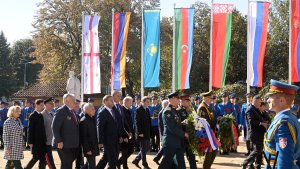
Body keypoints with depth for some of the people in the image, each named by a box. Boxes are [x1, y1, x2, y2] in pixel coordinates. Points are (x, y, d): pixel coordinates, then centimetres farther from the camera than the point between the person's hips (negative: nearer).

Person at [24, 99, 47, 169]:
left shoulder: (41, 115, 11)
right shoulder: (33, 116, -9)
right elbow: (30, 129, -11)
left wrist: (45, 139, 12)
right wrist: (30, 142, -14)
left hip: (42, 141, 7)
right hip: (36, 141, -7)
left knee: (43, 159, 6)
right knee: (36, 158, -3)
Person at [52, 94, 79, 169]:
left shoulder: (73, 111, 13)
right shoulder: (61, 111, -13)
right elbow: (55, 127, -18)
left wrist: (77, 141, 15)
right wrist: (59, 141, -22)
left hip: (74, 144, 8)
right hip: (64, 144, -8)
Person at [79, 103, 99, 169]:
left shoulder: (92, 119, 11)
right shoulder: (83, 121, -16)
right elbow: (83, 137, -18)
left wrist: (96, 146, 15)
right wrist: (87, 149, -20)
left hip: (93, 147, 9)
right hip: (89, 148, -9)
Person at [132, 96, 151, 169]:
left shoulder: (147, 109, 13)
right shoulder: (139, 110, -12)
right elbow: (137, 122, -16)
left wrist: (150, 131, 10)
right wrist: (140, 132, -19)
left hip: (147, 133, 8)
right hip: (142, 133, -8)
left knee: (147, 147, 12)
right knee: (143, 149, 0)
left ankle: (136, 160, 23)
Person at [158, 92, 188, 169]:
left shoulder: (175, 111, 14)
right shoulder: (167, 111, -16)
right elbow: (172, 128, -21)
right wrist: (184, 134, -13)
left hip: (177, 143, 9)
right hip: (170, 143, -9)